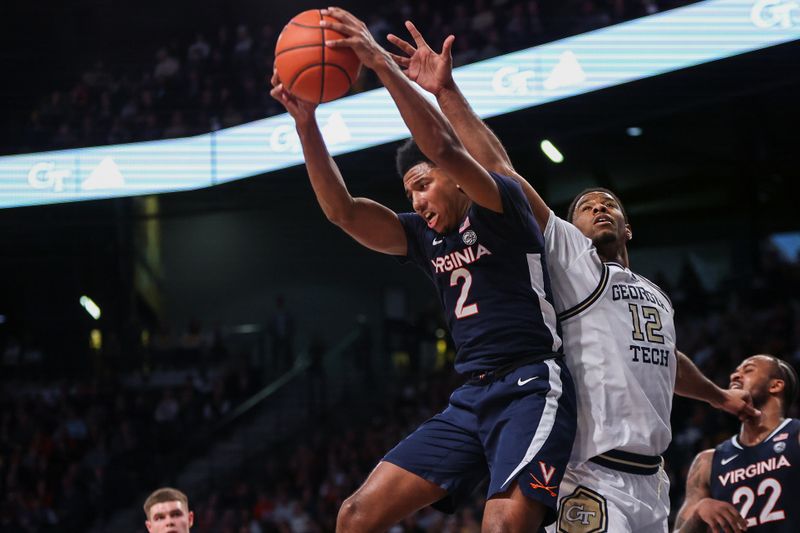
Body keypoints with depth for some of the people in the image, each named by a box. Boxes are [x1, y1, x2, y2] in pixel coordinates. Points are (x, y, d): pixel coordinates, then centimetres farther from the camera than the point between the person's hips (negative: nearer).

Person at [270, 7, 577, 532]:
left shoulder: (503, 208, -2)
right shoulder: (425, 237, 17)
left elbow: (444, 147, -19)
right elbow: (342, 210, 8)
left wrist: (383, 64, -22)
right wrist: (306, 123, -2)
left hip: (532, 391, -8)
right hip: (470, 399, 8)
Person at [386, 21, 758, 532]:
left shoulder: (657, 297, 25)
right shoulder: (570, 258, 5)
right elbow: (501, 173, -4)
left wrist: (718, 396, 61)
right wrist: (447, 93, -11)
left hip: (651, 484, 7)